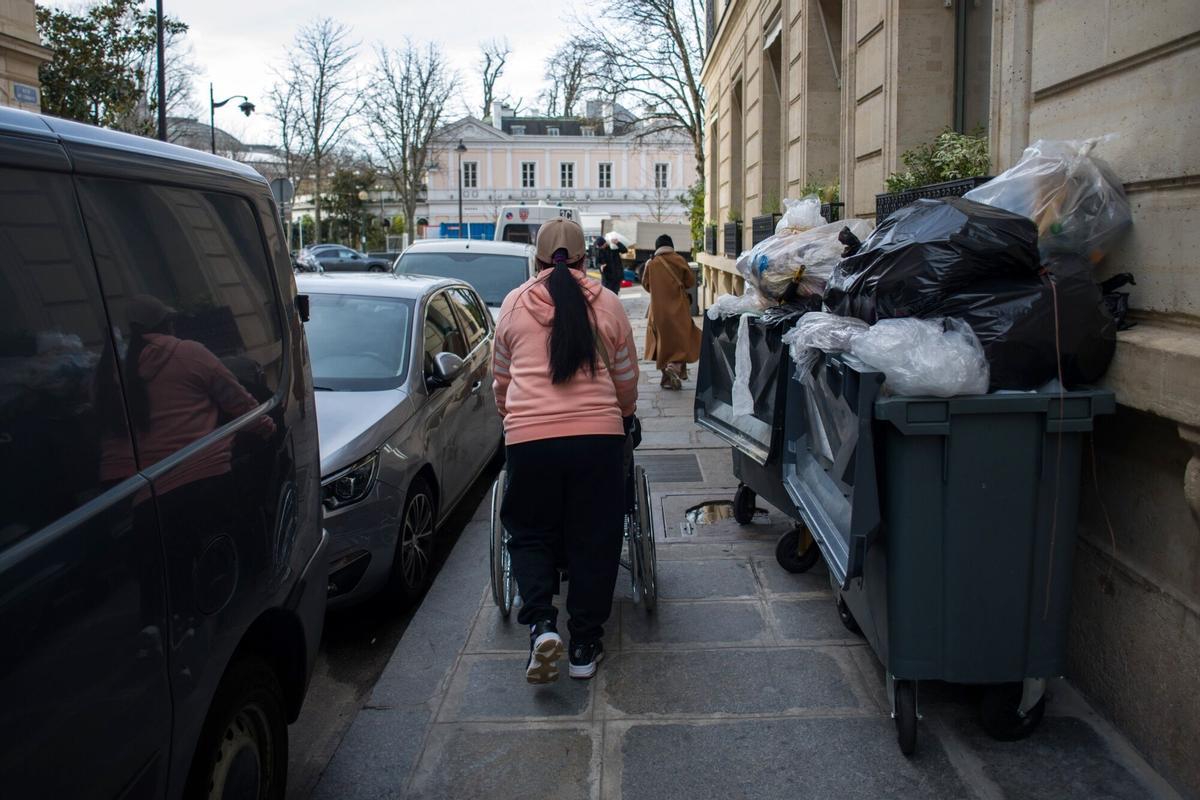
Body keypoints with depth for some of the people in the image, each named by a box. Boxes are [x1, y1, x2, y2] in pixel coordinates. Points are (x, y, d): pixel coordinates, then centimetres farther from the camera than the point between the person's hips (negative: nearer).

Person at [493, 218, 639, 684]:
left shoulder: (514, 303, 8)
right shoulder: (607, 304, 6)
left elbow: (501, 379, 17)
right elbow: (627, 380, 13)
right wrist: (623, 417, 32)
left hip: (528, 436, 0)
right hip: (598, 435, 0)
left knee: (530, 533, 15)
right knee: (594, 540, 11)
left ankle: (541, 623, -5)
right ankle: (585, 646, 16)